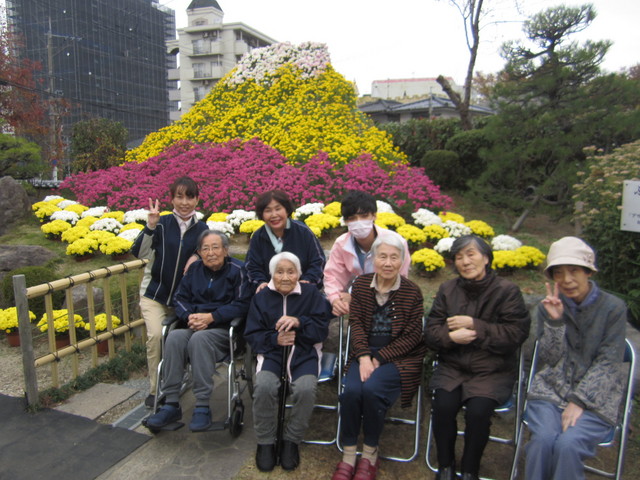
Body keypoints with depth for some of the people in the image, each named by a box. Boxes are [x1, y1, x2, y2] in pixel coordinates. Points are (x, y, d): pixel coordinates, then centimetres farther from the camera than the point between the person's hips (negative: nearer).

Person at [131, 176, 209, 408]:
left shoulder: (201, 229, -2)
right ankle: (155, 389, 0)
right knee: (155, 335, -18)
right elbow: (139, 253, -16)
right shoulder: (162, 223, -8)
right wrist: (150, 225, -27)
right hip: (154, 293, -2)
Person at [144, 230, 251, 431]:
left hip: (224, 328, -4)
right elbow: (180, 298, 12)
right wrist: (189, 316, -10)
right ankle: (171, 405, -20)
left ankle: (202, 407, -29)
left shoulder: (237, 270, -2)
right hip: (193, 325, 5)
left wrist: (211, 317, -18)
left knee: (199, 339, -36)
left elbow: (242, 304, -9)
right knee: (174, 337, -28)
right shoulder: (194, 269, 15)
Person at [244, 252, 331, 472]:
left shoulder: (312, 294, 3)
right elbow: (251, 335, 5)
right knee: (264, 386, -30)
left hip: (305, 352, -1)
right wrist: (275, 339, -15)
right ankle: (265, 442, -4)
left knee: (305, 389, -31)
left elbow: (322, 330, -2)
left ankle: (291, 441, -3)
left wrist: (299, 322, -21)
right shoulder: (261, 297, 7)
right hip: (272, 352, 1)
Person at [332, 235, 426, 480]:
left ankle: (370, 453, -3)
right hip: (365, 352, 3)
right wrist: (364, 357, -15)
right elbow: (356, 323, 0)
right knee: (351, 390, -25)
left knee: (371, 388, -28)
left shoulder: (412, 291, -5)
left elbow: (412, 336, -6)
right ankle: (348, 454, -4)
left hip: (399, 356, -2)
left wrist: (379, 358, -13)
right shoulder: (361, 284, 3)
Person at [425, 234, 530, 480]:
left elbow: (516, 333, -12)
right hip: (452, 366, 2)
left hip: (493, 370, -2)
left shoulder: (507, 291, -5)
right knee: (443, 405, -22)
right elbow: (431, 332, 3)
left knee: (478, 411, -26)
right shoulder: (447, 289, 5)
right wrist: (450, 336, -20)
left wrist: (474, 325, -16)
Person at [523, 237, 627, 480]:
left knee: (568, 443, -27)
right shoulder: (549, 307, 3)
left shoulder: (613, 307, -3)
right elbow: (549, 359, -1)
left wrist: (578, 401, -14)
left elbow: (608, 362, -6)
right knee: (543, 439, -25)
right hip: (551, 388, 2)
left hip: (595, 394, -1)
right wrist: (554, 321, -16)